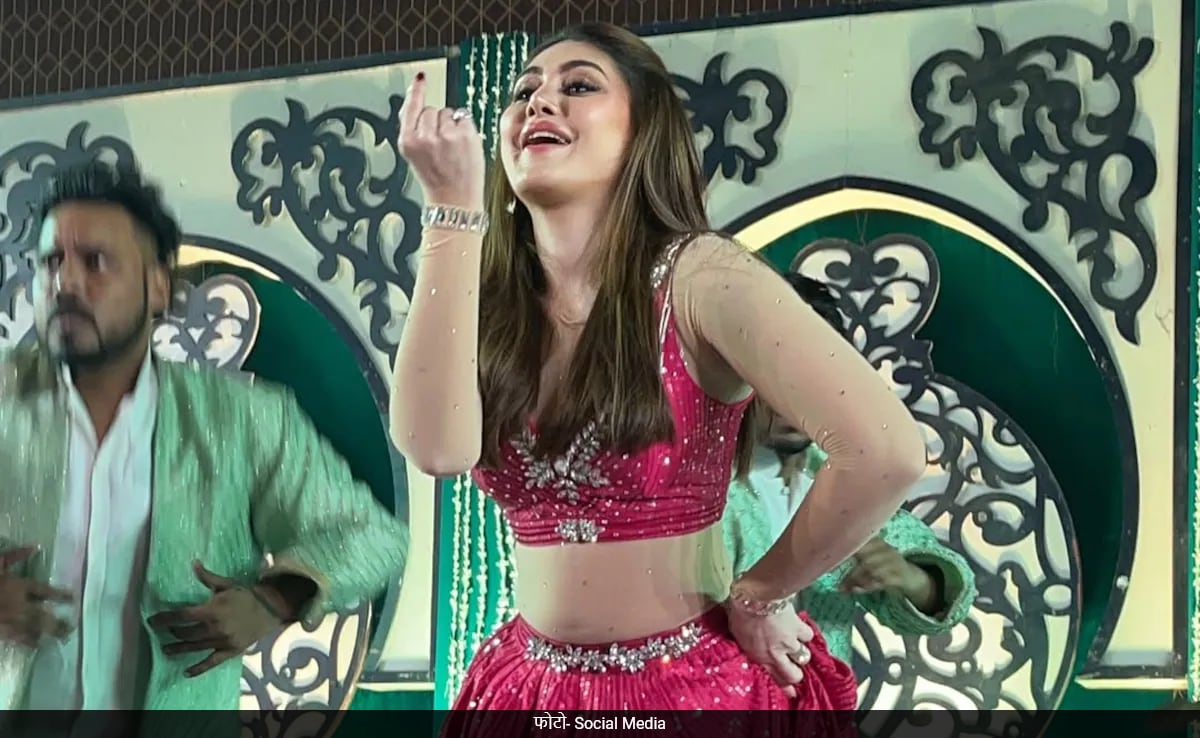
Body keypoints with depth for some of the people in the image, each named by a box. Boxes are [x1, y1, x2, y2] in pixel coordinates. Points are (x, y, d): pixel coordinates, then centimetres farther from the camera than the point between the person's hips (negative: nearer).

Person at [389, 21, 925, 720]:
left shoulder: (695, 277, -15)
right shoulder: (486, 306, 0)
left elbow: (888, 452, -25)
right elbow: (438, 447, -22)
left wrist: (759, 593, -11)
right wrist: (452, 207, -18)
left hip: (695, 686, -5)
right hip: (533, 687, 5)